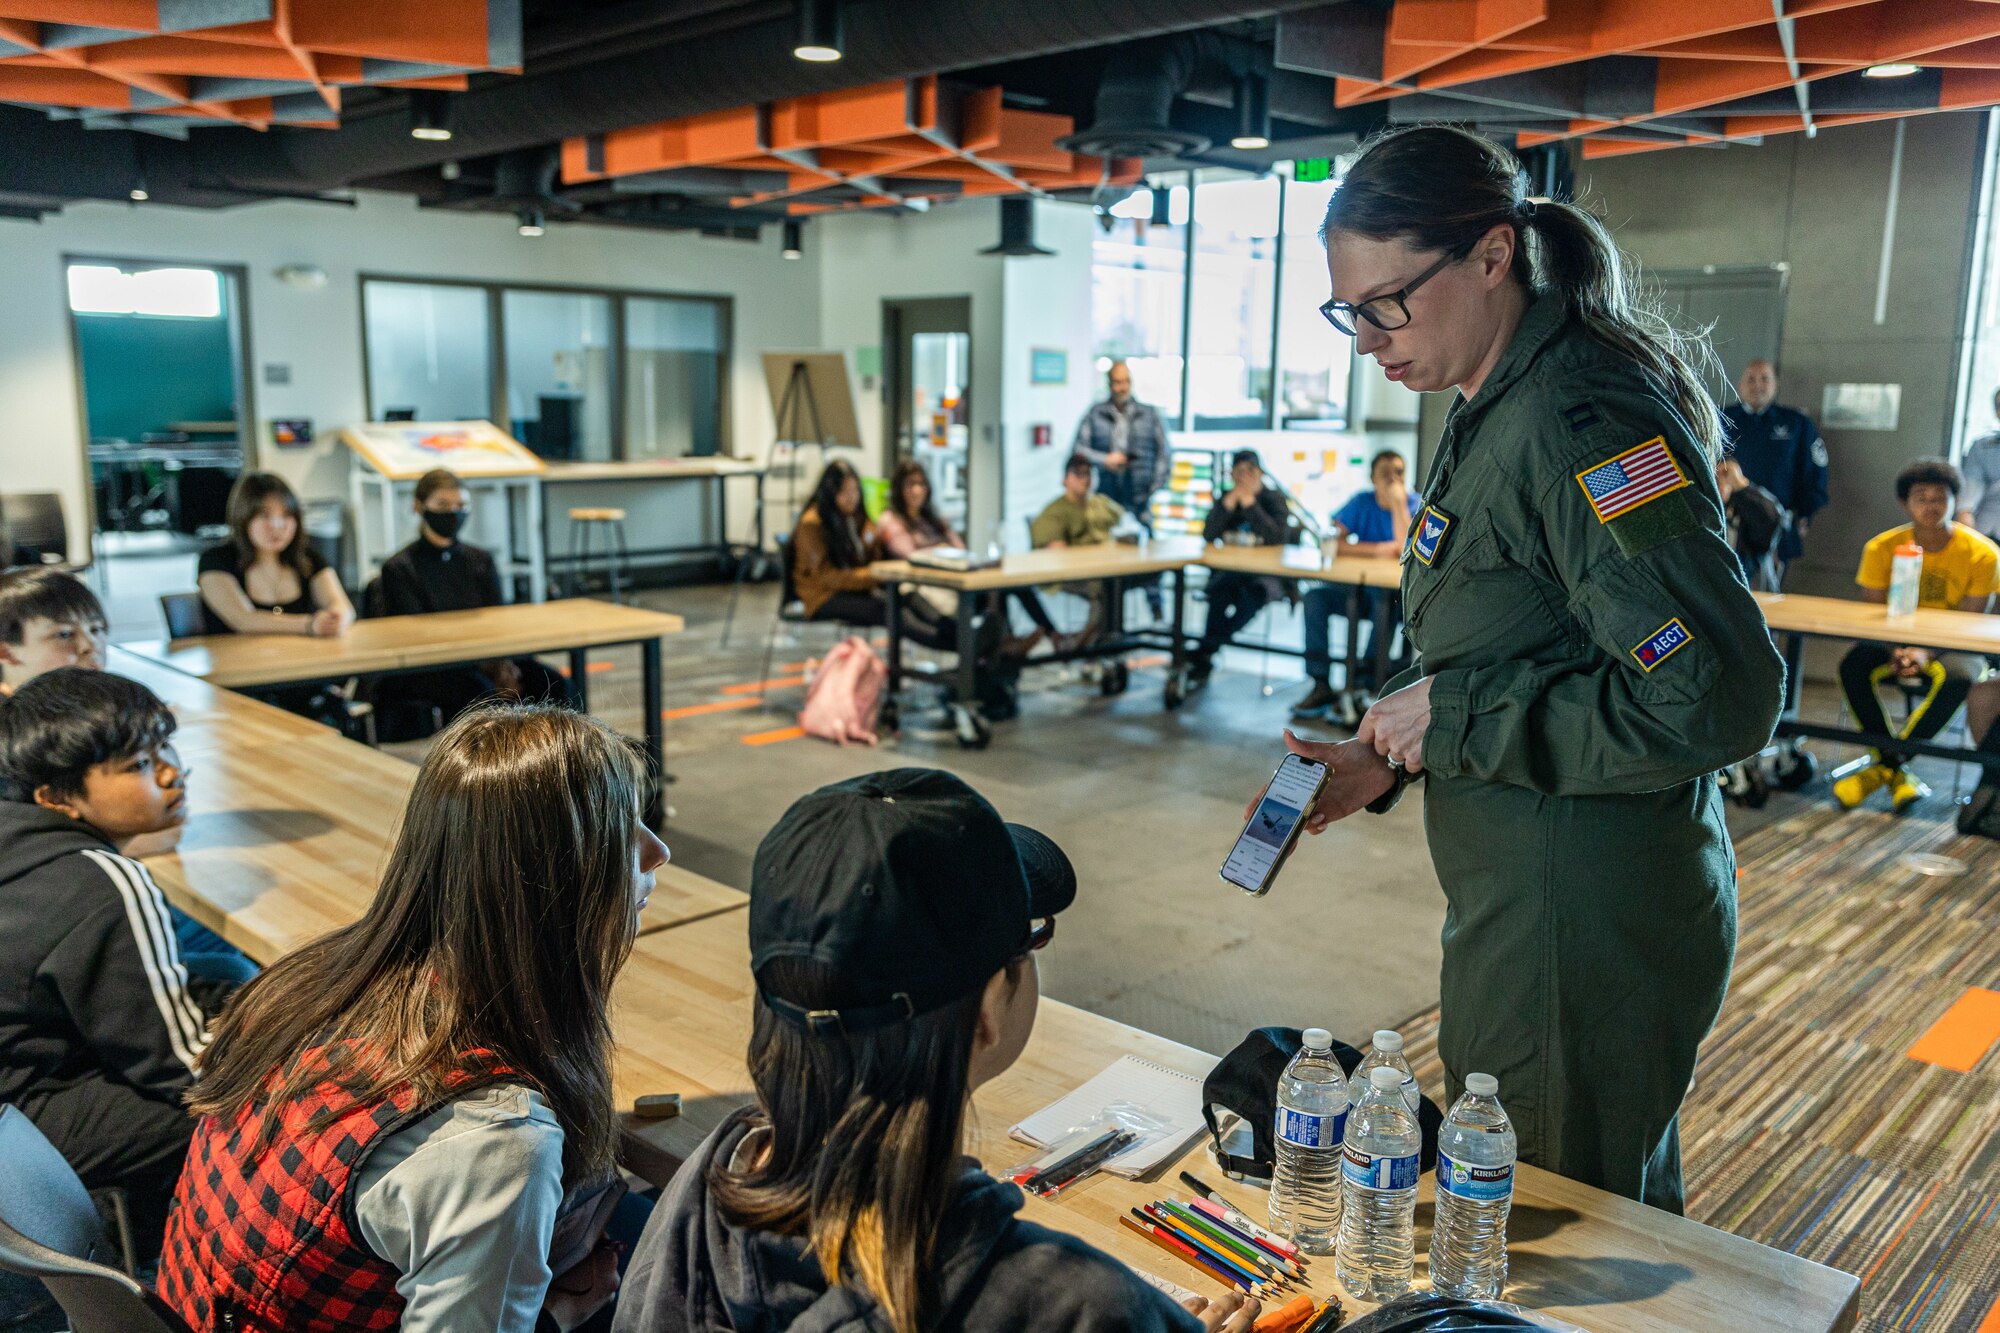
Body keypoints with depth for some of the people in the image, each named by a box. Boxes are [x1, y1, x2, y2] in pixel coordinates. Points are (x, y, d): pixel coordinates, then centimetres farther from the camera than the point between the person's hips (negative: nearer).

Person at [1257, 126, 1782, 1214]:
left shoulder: (1585, 418, -22)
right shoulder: (1493, 412, 9)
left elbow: (1715, 702, -28)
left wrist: (1455, 715, -20)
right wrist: (1388, 761, 8)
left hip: (1584, 937, -10)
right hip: (1525, 907, 10)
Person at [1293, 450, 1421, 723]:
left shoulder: (1415, 504, -6)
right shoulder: (1362, 502, 2)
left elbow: (1406, 549, -23)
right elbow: (1332, 540, -8)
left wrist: (1398, 503, -19)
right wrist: (1376, 550, -17)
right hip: (1361, 590, 4)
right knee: (1315, 598, -20)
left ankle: (1360, 686, -27)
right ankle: (1322, 687, -19)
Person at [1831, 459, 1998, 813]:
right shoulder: (1882, 548, -5)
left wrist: (1925, 653, -28)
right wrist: (1896, 652, -25)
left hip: (1951, 649, -2)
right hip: (1895, 643, 2)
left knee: (1958, 677, -36)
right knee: (1853, 667, -30)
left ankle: (1884, 764, -23)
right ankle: (1898, 771, -20)